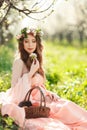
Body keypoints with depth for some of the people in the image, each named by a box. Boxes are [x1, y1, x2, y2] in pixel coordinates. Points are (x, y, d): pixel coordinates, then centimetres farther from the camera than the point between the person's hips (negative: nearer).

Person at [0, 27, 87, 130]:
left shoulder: (36, 61, 18)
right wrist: (31, 73, -16)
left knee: (67, 106, -18)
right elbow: (14, 87, -10)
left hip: (41, 98, 7)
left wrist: (48, 93, 3)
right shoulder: (19, 62, -4)